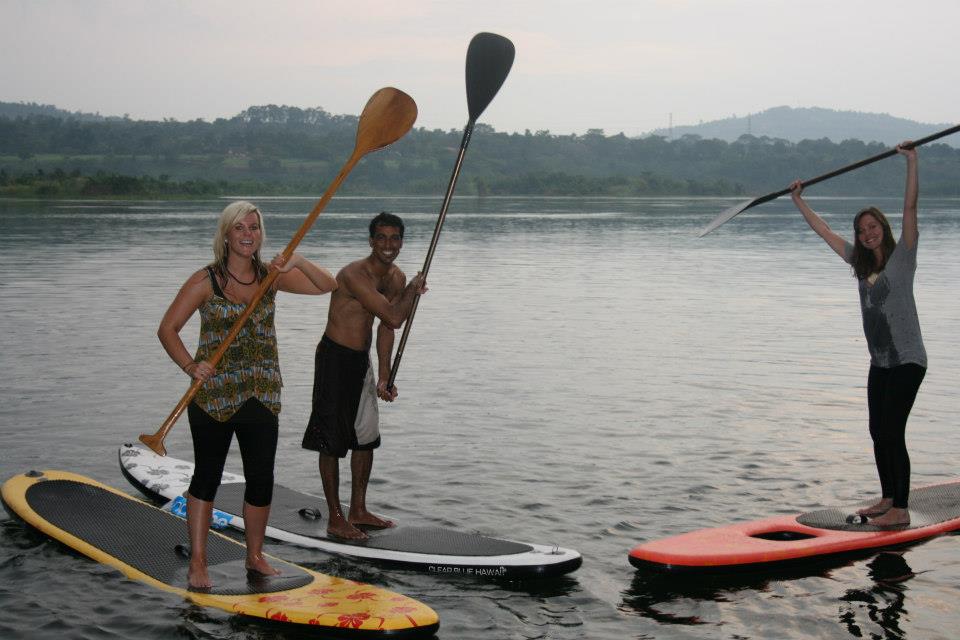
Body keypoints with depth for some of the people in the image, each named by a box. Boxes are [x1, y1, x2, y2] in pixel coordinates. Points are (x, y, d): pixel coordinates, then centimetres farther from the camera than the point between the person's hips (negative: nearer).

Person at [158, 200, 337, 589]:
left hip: (261, 394, 4)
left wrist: (298, 262, -15)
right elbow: (167, 329, -5)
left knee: (262, 480, 7)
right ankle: (197, 563, 14)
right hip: (213, 393, -3)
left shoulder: (271, 277, 5)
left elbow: (328, 286, 3)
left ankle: (255, 557, 23)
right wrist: (190, 366, -20)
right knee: (207, 477, 5)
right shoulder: (206, 281, -6)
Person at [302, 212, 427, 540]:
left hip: (362, 360, 9)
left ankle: (358, 511, 29)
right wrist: (414, 289, -10)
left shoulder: (396, 278, 4)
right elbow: (394, 318, -28)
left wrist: (384, 377, 1)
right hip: (334, 359, -9)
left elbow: (386, 328, 6)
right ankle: (335, 519, 8)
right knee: (332, 441, -1)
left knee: (367, 436, 15)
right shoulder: (354, 275, -24)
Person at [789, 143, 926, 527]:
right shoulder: (861, 262, 11)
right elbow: (825, 232, 20)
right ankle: (887, 498, 24)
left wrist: (911, 162, -25)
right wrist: (799, 202, 23)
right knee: (878, 432, 11)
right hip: (880, 362, 7)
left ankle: (901, 508, -1)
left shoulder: (902, 256, -8)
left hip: (906, 361, -7)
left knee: (893, 433, -8)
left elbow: (910, 207, -19)